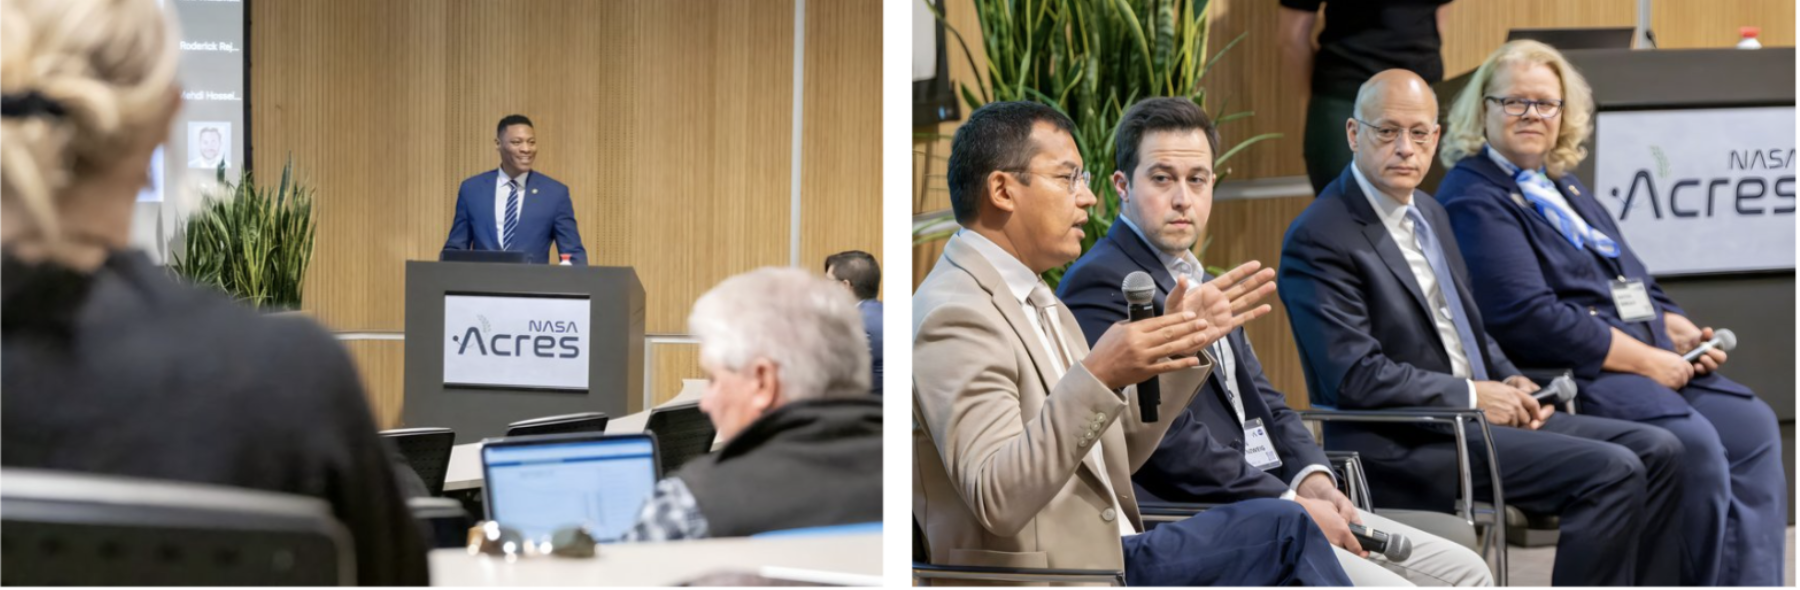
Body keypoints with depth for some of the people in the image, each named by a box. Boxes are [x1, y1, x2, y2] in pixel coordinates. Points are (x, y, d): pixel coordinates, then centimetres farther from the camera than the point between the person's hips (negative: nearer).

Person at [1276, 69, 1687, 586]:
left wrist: (1510, 383, 6)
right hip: (1400, 446, -9)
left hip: (1476, 416, 9)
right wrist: (1472, 396, -16)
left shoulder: (1429, 214, 16)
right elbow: (1354, 377, -21)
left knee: (1657, 452, -1)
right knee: (1612, 472, -21)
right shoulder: (1319, 238, -13)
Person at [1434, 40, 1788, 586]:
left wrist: (1680, 334, 4)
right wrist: (1644, 359, -16)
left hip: (1651, 360, 9)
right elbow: (1526, 316, -17)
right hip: (1571, 373, -9)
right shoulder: (1474, 199, -5)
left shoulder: (1563, 186, 24)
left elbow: (1635, 282, 27)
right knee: (1693, 442, -29)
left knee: (1753, 427, -12)